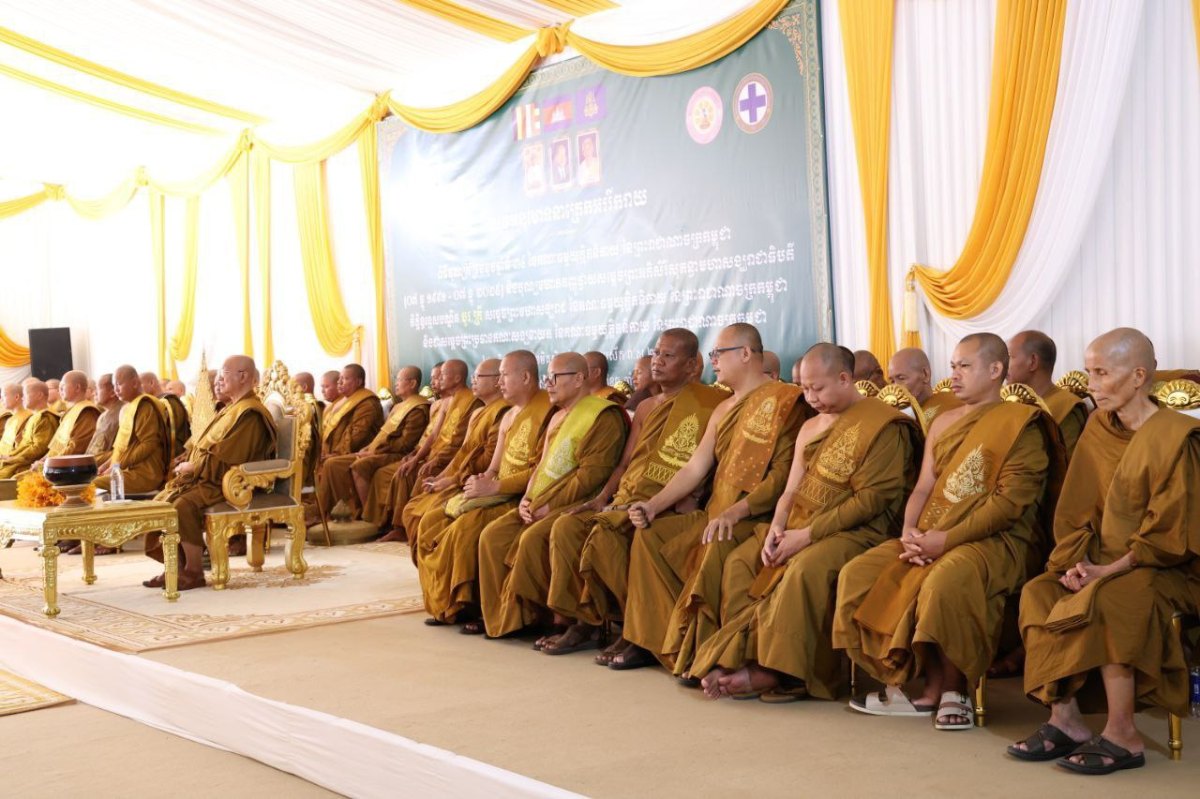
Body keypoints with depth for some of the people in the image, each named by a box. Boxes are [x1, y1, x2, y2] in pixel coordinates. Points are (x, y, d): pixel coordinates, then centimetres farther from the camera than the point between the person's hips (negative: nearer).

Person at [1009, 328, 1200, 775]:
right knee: (1038, 593, -16)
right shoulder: (1098, 428, 7)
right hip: (1104, 566, 7)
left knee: (1104, 602, -33)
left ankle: (1123, 737, -24)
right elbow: (1075, 511, 8)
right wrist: (1077, 562, -8)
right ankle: (1065, 720, -17)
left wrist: (1108, 571, -21)